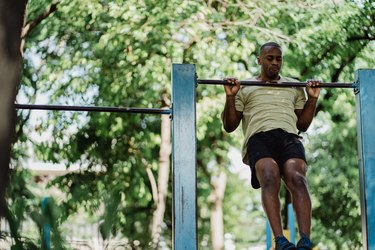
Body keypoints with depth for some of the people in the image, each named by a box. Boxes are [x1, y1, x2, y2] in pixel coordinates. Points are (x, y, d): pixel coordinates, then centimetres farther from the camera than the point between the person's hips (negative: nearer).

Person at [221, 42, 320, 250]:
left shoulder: (294, 88, 32)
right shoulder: (245, 88, 25)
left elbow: (302, 125, 29)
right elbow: (229, 126, 19)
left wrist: (313, 99, 17)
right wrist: (230, 97, 5)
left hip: (290, 138, 2)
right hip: (259, 138, -1)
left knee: (297, 179, -32)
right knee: (270, 179, -35)